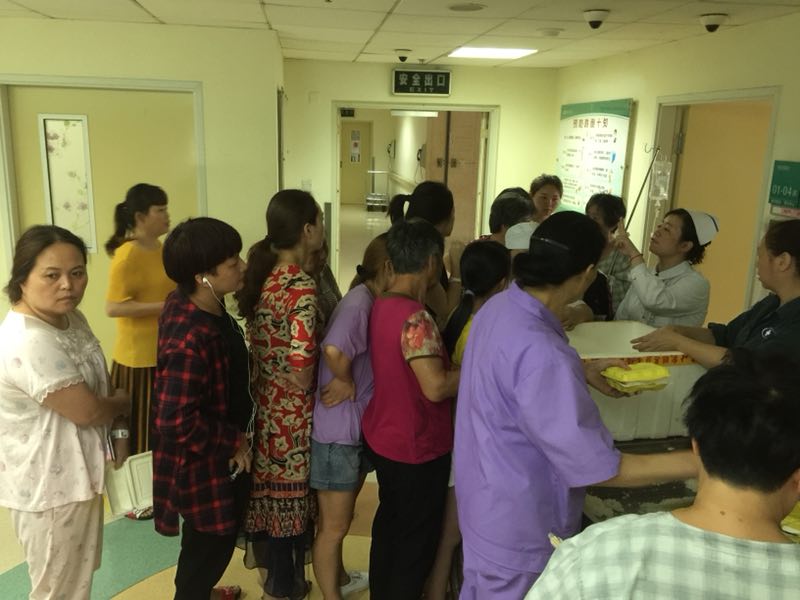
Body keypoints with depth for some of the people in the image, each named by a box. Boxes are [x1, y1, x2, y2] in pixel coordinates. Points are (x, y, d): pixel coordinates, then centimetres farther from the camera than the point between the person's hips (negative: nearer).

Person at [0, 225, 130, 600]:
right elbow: (88, 411, -26)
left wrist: (115, 421, -2)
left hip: (74, 473, 9)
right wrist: (123, 403, -5)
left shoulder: (70, 318, 0)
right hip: (49, 485, -9)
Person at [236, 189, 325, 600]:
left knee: (268, 477, 26)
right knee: (290, 487, 9)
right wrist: (308, 386, -8)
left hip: (263, 397, 8)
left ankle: (260, 548, 49)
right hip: (292, 409, -8)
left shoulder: (261, 274, -1)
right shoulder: (301, 287, -26)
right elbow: (301, 368, -28)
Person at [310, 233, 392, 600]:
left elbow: (364, 363, 7)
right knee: (333, 525, 9)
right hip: (338, 431, -9)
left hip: (360, 428, 9)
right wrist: (346, 383, -22)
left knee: (343, 518, 27)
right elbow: (335, 349, -39)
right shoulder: (360, 301, -22)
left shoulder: (376, 302, 6)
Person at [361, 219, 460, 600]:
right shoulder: (414, 316, -28)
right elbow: (436, 387, -31)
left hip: (383, 437, 9)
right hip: (416, 448, -9)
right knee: (417, 540, 13)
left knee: (389, 524, 26)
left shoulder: (381, 305, -1)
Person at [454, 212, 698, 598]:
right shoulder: (540, 352, -35)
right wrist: (705, 461, -23)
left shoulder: (500, 306, -7)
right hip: (518, 530, -8)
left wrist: (581, 371, 10)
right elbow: (598, 469, -29)